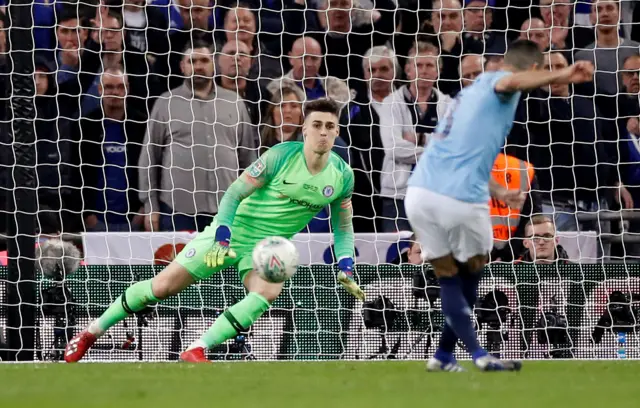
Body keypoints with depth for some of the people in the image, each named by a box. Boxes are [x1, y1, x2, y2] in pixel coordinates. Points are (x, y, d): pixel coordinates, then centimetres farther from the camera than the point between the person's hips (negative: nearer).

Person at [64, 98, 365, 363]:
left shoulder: (342, 176, -6)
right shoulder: (283, 155, -18)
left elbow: (343, 227, 9)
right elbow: (234, 193, -14)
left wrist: (346, 268, -5)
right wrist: (222, 238, -25)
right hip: (231, 232, -2)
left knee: (268, 291, -32)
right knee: (163, 286, -5)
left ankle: (196, 350, -28)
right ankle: (94, 331, 16)